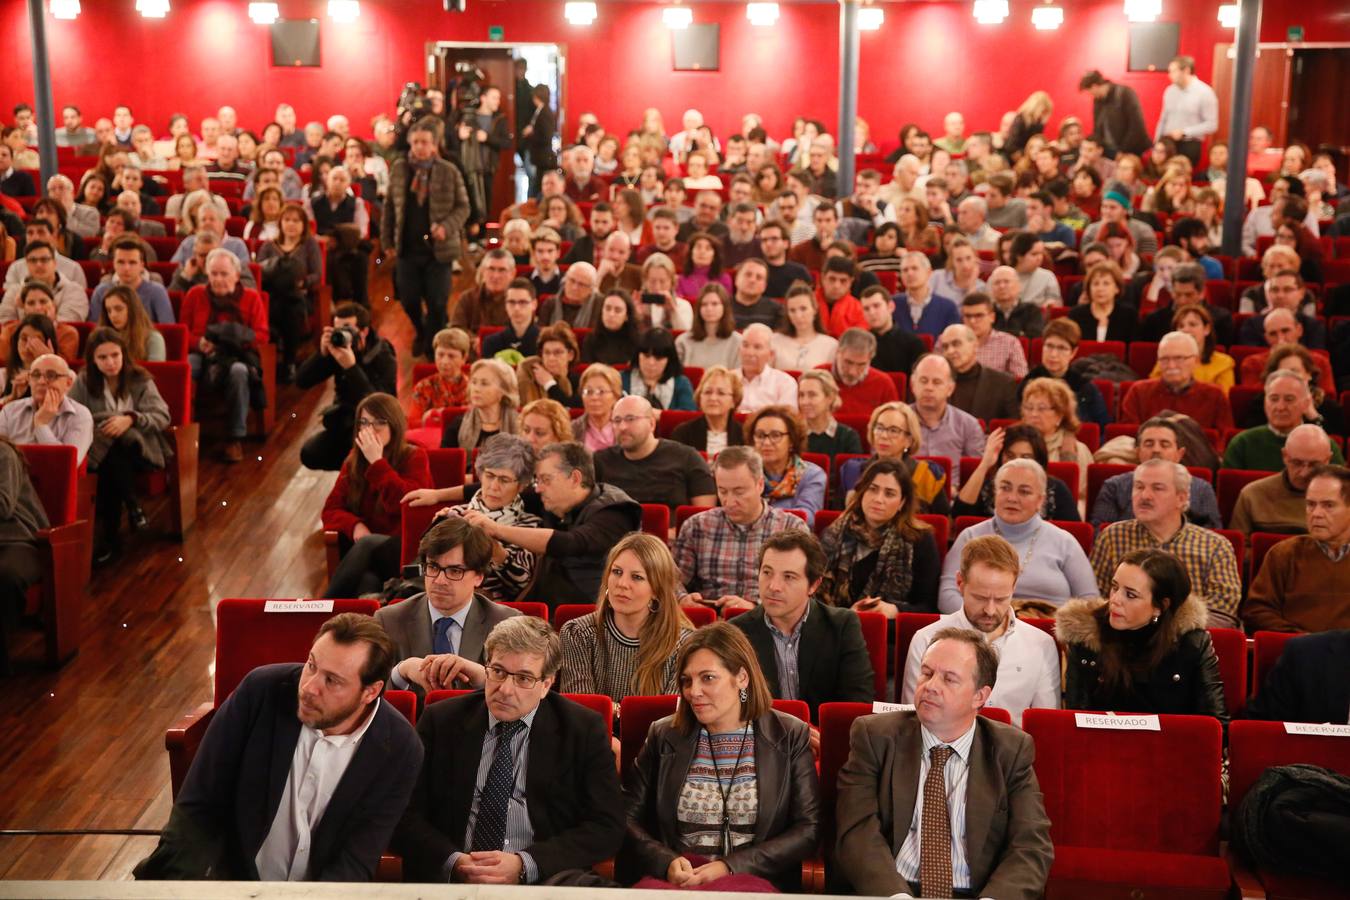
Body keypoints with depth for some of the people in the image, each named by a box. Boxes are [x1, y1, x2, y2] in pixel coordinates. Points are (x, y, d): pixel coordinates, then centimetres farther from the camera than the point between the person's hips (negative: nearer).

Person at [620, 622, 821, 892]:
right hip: (673, 879, 2)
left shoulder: (790, 737, 5)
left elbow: (808, 830, -1)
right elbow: (628, 818, 8)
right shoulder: (664, 736, 11)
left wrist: (730, 866, -12)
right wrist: (666, 862, -12)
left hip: (753, 879, -1)